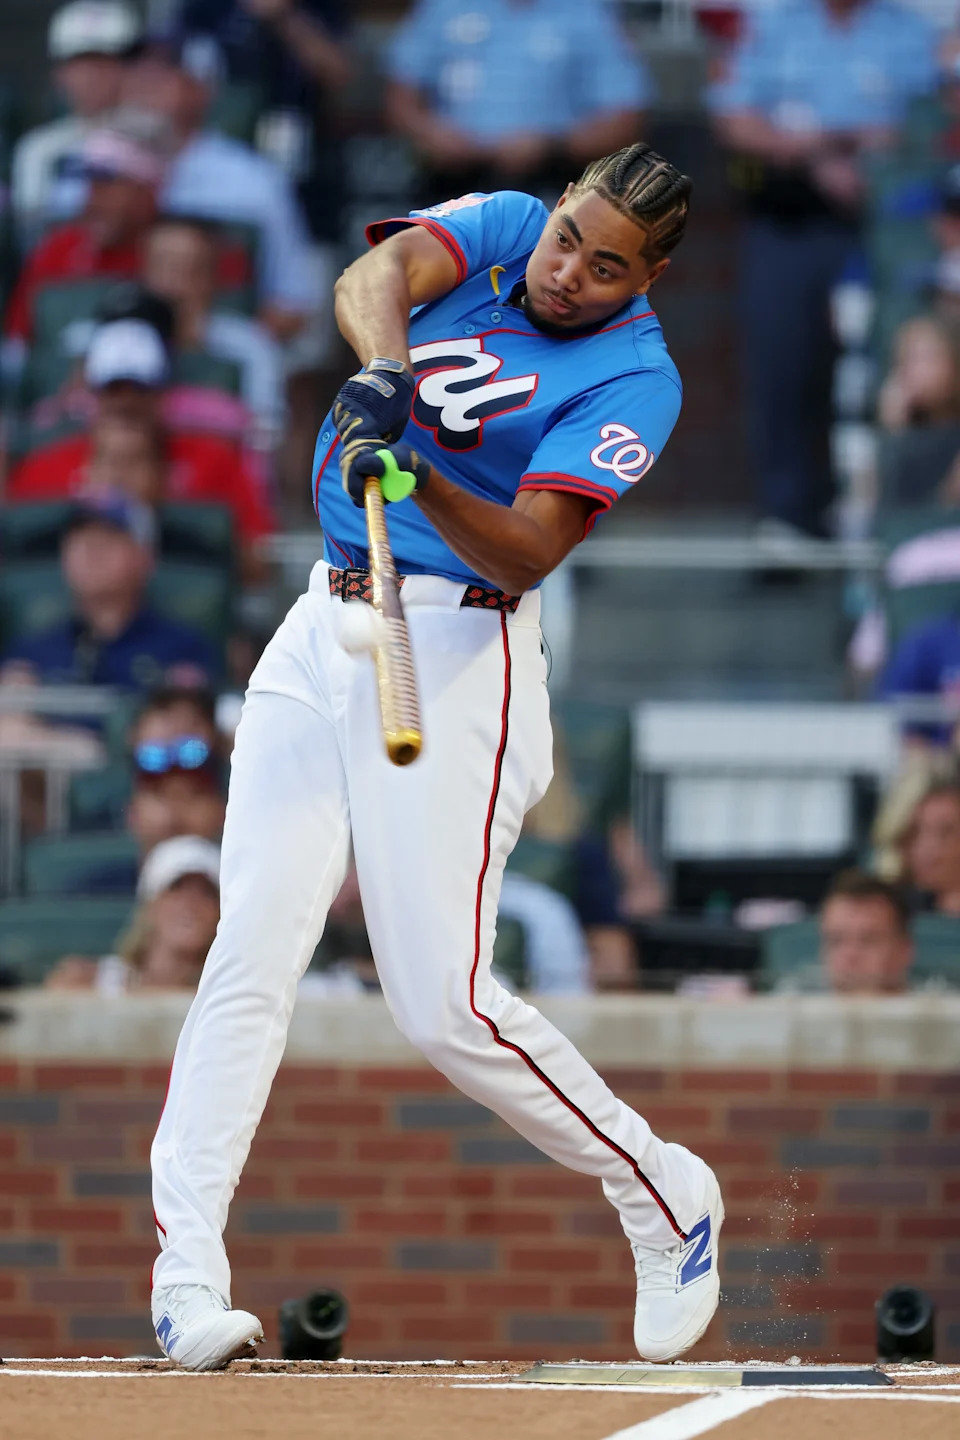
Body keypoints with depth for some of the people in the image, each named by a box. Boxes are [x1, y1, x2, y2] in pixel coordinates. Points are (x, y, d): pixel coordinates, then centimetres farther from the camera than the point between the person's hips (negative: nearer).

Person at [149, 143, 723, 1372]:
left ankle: (664, 1199, 12)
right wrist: (382, 370, -36)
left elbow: (528, 548, -20)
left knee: (443, 1007, -9)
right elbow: (375, 277, -15)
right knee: (250, 955, -8)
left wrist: (424, 483, -38)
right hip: (321, 629, 5)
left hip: (455, 653, -5)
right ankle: (185, 1268, -12)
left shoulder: (634, 379, -8)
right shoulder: (500, 228, 6)